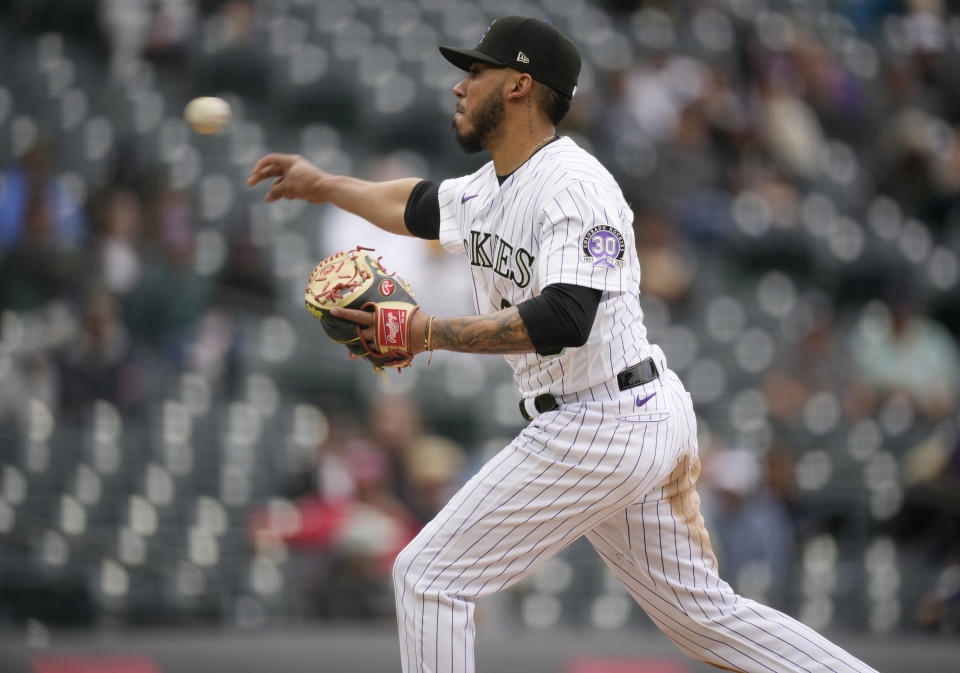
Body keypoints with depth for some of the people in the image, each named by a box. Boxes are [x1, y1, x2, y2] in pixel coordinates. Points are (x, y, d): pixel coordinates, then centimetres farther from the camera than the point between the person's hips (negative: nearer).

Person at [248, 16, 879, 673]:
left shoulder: (575, 185, -18)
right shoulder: (492, 186, 12)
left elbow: (562, 320, -30)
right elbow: (420, 207, 34)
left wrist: (434, 333, -27)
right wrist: (325, 186, 32)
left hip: (602, 432, -10)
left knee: (428, 576, -7)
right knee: (703, 613, 14)